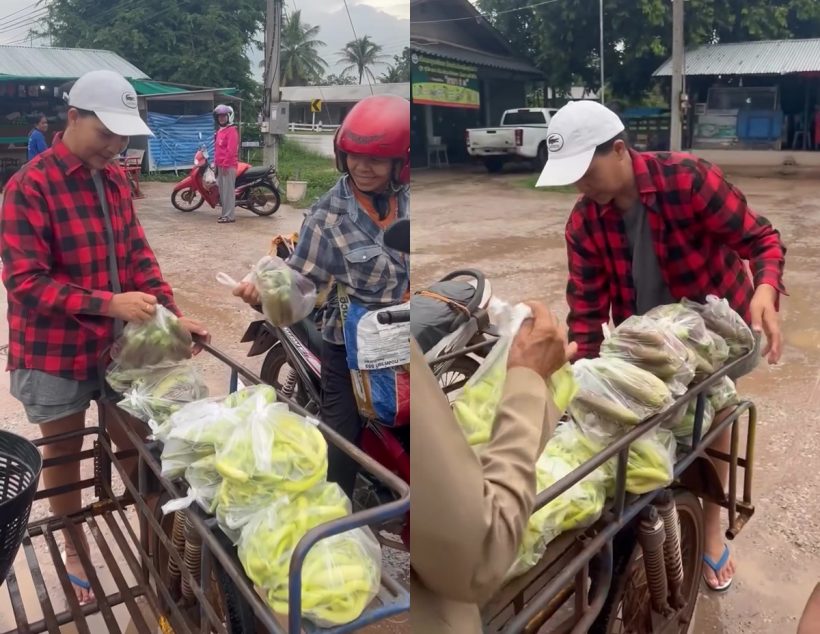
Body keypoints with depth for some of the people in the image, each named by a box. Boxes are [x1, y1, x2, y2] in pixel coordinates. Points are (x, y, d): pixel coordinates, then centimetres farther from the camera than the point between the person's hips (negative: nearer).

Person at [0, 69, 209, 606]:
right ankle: (76, 551, 35)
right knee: (64, 454, 14)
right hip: (56, 352, -5)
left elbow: (138, 254, 7)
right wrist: (110, 304, -28)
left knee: (137, 445, 16)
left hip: (119, 345, 6)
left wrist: (172, 314, -5)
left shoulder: (114, 179, 4)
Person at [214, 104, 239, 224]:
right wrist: (216, 162, 21)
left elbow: (231, 150, -19)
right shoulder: (220, 130, 19)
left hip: (228, 166, -10)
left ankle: (229, 216, -7)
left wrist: (225, 164, -20)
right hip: (220, 165, 10)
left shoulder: (231, 130, -11)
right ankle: (225, 213, 20)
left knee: (228, 190, -9)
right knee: (222, 190, 13)